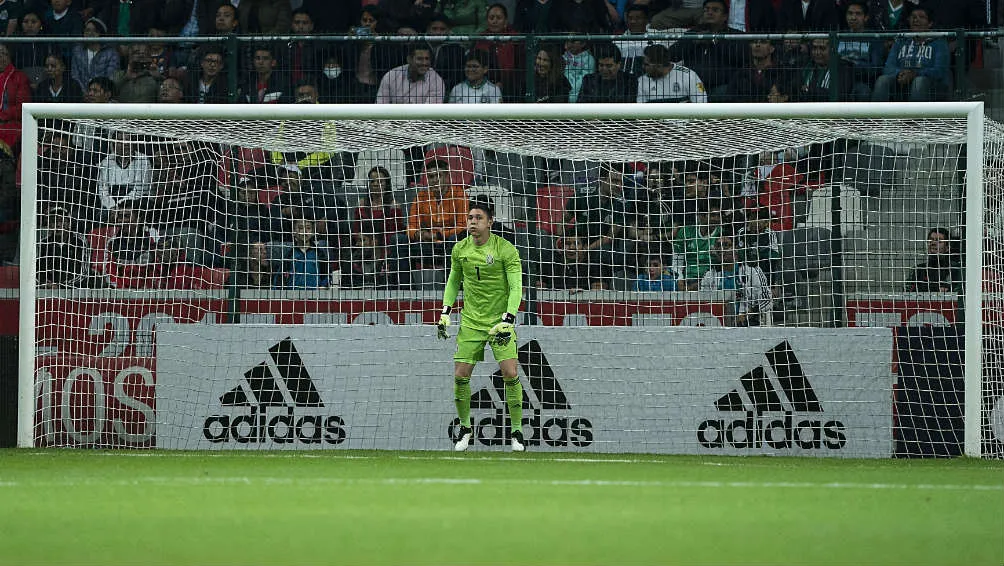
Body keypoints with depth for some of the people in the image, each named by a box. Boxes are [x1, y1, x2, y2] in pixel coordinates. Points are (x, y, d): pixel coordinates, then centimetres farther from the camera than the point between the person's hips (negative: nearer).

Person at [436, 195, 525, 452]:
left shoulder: (506, 250, -11)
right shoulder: (460, 249, 2)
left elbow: (516, 288, -13)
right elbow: (453, 281, 18)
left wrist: (508, 320, -24)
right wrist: (445, 312, 9)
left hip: (500, 322, -3)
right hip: (470, 322, 3)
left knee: (510, 374, -14)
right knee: (460, 376, -4)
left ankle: (516, 432, 1)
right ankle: (465, 429, 16)